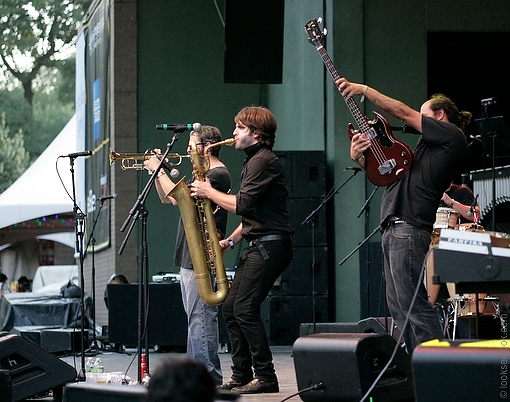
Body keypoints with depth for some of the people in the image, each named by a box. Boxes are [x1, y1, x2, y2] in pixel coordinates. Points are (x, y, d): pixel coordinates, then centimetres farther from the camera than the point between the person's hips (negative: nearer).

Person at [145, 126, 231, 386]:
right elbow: (166, 198, 25)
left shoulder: (218, 174, -12)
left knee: (201, 316, -11)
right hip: (189, 257, 11)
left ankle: (208, 375, -11)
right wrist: (158, 171, 12)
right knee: (196, 316, 12)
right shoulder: (204, 174, 22)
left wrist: (159, 170, -10)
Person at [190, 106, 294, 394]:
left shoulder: (263, 161, -12)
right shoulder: (255, 161, 20)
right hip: (258, 246, 10)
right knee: (231, 307, 9)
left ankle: (266, 377, -10)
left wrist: (209, 192, -8)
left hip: (270, 246, -10)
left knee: (245, 308, -13)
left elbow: (242, 205, -21)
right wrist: (231, 241, 13)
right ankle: (241, 376, 13)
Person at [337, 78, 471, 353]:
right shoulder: (428, 147, 27)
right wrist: (360, 159, 7)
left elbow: (403, 113, -1)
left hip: (408, 229, -10)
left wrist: (364, 89, 5)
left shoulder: (452, 137, 0)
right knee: (398, 308, 7)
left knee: (413, 305, -15)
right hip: (393, 228, 10)